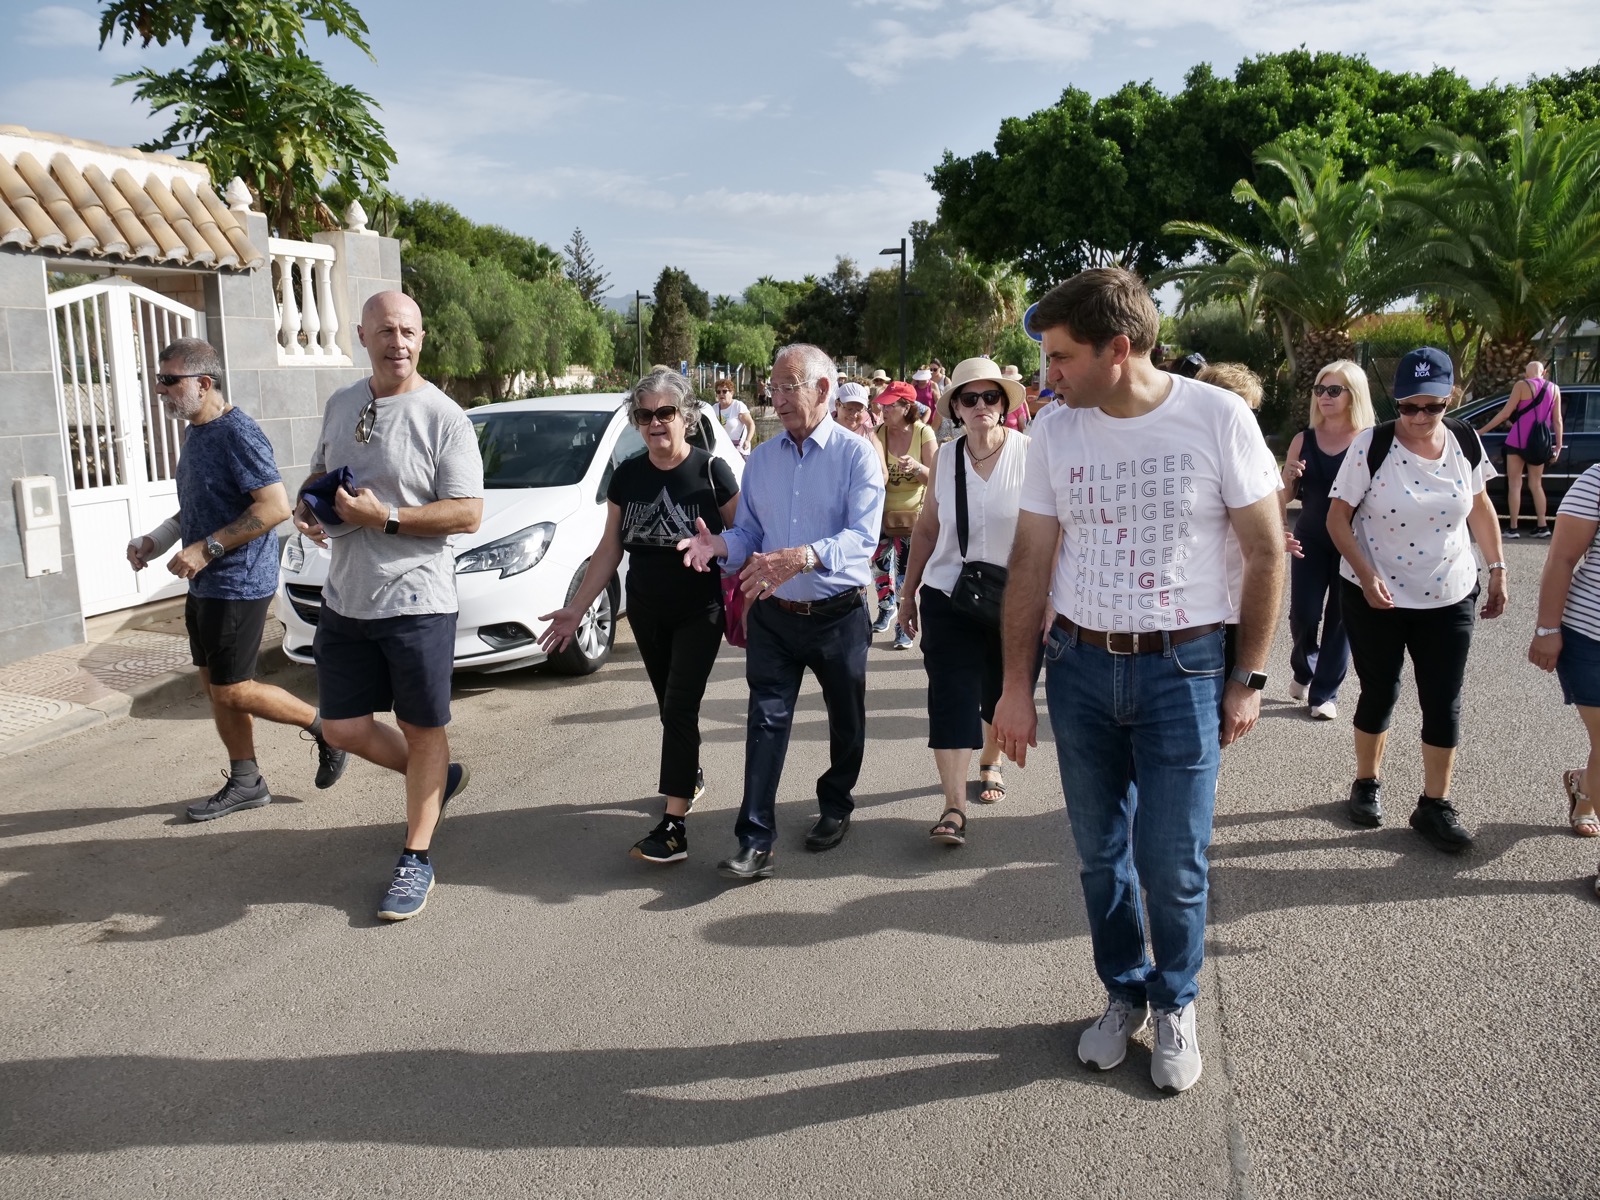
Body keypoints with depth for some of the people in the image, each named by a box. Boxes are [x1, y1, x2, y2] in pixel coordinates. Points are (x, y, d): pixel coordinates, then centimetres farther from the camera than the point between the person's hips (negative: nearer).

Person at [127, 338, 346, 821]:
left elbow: (276, 507, -26)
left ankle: (324, 726, 14)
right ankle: (245, 782, 24)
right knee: (215, 687, 13)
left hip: (239, 583, -10)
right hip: (206, 584, 10)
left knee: (232, 693, -4)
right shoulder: (197, 433, 12)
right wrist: (152, 541, 10)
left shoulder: (237, 434, -18)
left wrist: (206, 549, -24)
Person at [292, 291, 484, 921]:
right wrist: (305, 507, 1)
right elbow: (319, 472, 24)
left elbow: (468, 514, -15)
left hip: (416, 602, -6)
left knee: (423, 730, 5)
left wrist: (384, 518, -22)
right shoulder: (340, 405, 9)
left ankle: (415, 861, 18)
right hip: (345, 599, 6)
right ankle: (437, 778, 36)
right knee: (342, 728, 10)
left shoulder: (442, 416, -11)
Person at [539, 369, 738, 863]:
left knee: (679, 707, -10)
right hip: (646, 612, 4)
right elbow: (609, 549, 6)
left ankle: (674, 826, -10)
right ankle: (691, 776, 41)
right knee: (670, 706, 14)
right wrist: (575, 609, 2)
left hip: (700, 612, -4)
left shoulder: (711, 471, -9)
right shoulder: (627, 476, 2)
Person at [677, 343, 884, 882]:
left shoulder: (855, 454, -10)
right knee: (766, 722, -4)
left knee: (846, 719, 15)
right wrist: (719, 544, -14)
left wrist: (802, 557, -38)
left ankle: (835, 806, 39)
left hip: (838, 614, -3)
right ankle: (755, 843, -2)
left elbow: (862, 538, -22)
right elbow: (749, 531, 10)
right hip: (774, 615, 3)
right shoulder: (762, 458, 7)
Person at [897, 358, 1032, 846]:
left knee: (1001, 693, 15)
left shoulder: (1030, 453, -8)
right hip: (949, 599, 1)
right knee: (952, 696, -6)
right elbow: (927, 528, 9)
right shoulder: (945, 457, 1)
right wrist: (908, 591, 10)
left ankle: (989, 763, 43)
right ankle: (954, 807, -4)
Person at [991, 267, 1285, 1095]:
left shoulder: (1217, 418, -10)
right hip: (1080, 664, 3)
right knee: (1101, 854, 13)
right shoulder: (1056, 432, -1)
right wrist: (1016, 686, 2)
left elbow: (1266, 550, -4)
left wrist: (1249, 677, -5)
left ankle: (1175, 1004, 29)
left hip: (1181, 668, -3)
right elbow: (1029, 562, 3)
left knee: (1173, 863, 3)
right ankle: (1124, 993, 35)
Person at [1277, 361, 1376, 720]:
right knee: (1303, 614, -1)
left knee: (1340, 619, 5)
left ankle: (1324, 693, 17)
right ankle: (1303, 670, 29)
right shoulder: (1303, 440, 3)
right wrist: (1288, 477, -13)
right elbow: (1284, 495, 8)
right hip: (1310, 540, 2)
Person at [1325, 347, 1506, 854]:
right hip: (1375, 597, -3)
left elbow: (1480, 506, 10)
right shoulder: (1372, 444, -15)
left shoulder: (1465, 441, -4)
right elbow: (1338, 516, -11)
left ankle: (1435, 805, 18)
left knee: (1444, 703, 5)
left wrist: (1497, 569, 9)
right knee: (1379, 693, 10)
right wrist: (1366, 574, -22)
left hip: (1449, 598, 3)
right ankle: (1367, 783, 31)